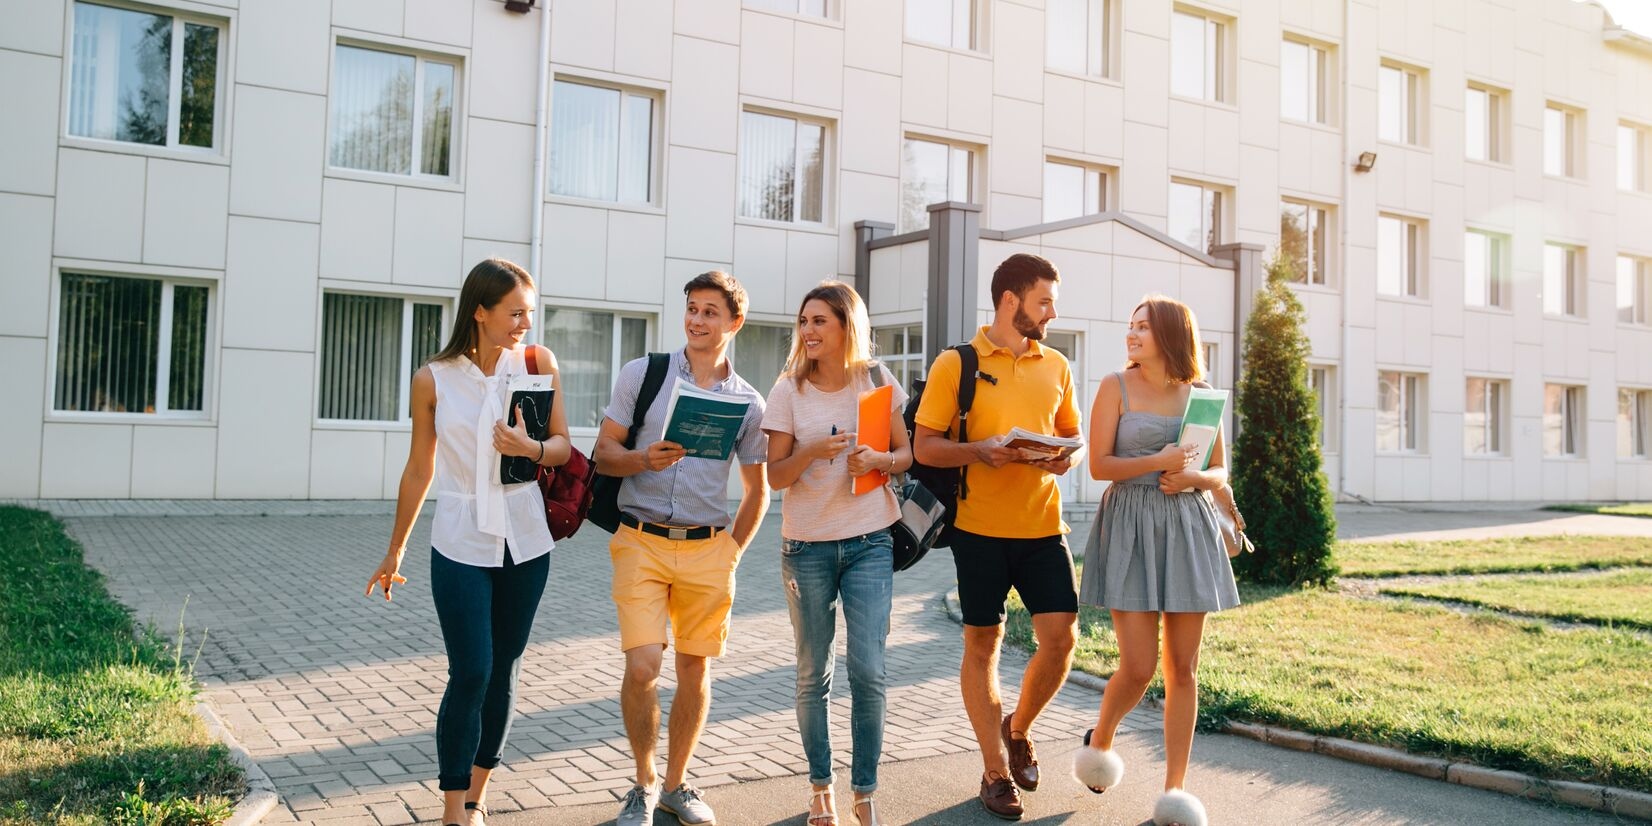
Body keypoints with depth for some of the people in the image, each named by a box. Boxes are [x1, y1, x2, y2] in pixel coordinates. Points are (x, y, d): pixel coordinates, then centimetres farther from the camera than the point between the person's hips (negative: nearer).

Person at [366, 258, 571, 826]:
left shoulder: (538, 362, -3)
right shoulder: (434, 380, -5)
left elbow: (563, 446, 1)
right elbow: (419, 470, 5)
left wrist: (530, 449, -22)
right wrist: (395, 551, 11)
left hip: (526, 543, 2)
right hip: (461, 544, -2)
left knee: (504, 673, 10)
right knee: (470, 674, -7)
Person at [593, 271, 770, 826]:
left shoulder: (748, 402, 7)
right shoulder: (642, 374, 2)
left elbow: (757, 491, 15)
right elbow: (603, 454, 3)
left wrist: (733, 551, 6)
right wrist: (644, 459, -17)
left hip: (707, 550, 2)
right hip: (642, 543, -2)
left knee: (695, 668, 7)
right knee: (642, 666, -11)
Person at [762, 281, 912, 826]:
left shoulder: (876, 380, 0)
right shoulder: (789, 389, -2)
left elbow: (906, 454, 7)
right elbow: (775, 475, -3)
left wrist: (878, 460, -15)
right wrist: (813, 451, -22)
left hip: (869, 543, 0)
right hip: (807, 546, 0)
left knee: (868, 672, -5)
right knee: (813, 674, 8)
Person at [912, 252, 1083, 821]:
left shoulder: (1056, 367, 10)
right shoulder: (955, 365, -3)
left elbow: (1071, 435, 19)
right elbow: (924, 447, -3)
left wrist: (1065, 457, -4)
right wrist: (980, 450, -20)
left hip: (1043, 525, 3)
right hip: (980, 528, -3)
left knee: (1061, 637, -2)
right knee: (982, 644, 6)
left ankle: (1018, 730, 27)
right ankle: (995, 771, 20)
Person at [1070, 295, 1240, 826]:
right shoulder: (1116, 387, 0)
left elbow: (1220, 473, 13)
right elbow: (1099, 465, -5)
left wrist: (1193, 477, -9)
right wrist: (1157, 463, -18)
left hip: (1188, 528, 3)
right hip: (1131, 527, -3)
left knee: (1182, 667, 4)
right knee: (1138, 667, -6)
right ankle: (1100, 740, 25)